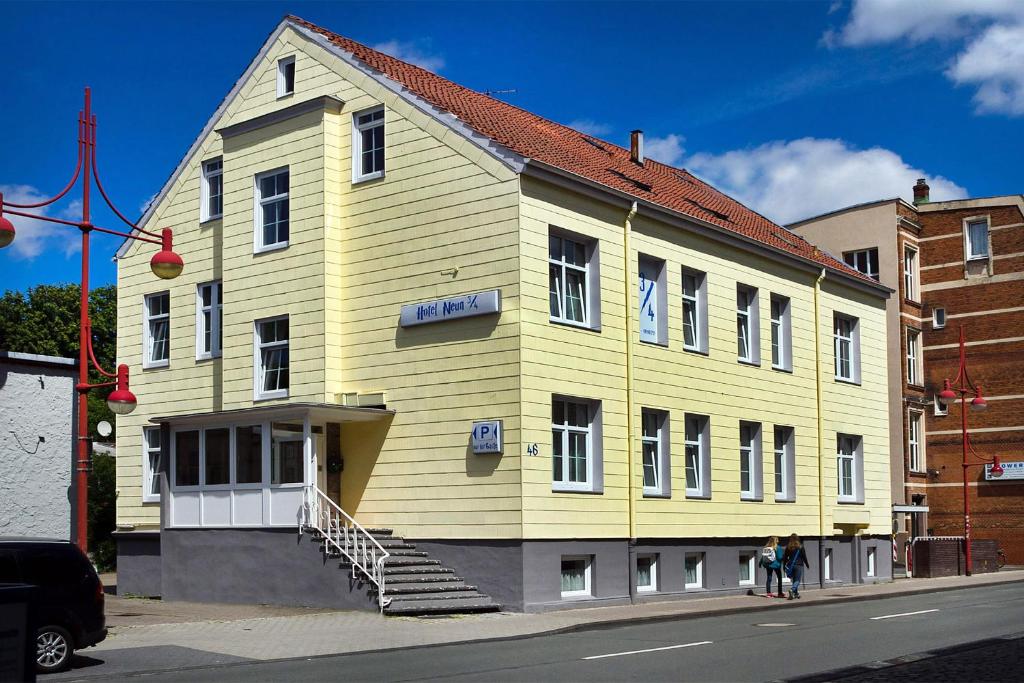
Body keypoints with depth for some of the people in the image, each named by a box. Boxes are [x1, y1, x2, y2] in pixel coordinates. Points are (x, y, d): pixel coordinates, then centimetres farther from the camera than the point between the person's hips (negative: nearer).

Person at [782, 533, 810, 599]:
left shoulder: (788, 547, 2)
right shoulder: (800, 546, -6)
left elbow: (785, 557, 5)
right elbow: (804, 556, -3)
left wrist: (784, 565, 14)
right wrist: (807, 564, 9)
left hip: (791, 566, 4)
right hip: (799, 565, -4)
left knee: (794, 580, 16)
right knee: (797, 580, -4)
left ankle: (796, 594, 19)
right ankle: (792, 589, -30)